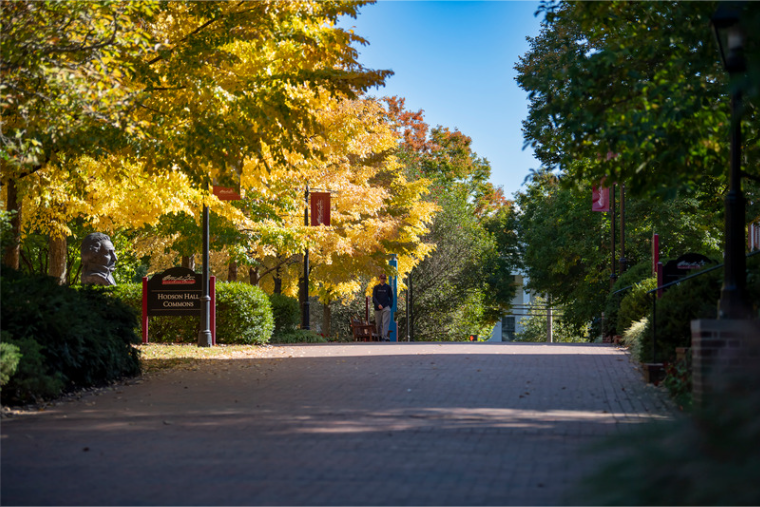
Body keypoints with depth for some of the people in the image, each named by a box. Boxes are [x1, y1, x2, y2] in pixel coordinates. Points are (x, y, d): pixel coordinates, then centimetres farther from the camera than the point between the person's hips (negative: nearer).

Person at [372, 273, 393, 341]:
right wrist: (378, 305, -15)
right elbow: (374, 297, 0)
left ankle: (384, 336, -21)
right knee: (378, 323, 4)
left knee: (385, 322, -14)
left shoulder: (388, 287, 8)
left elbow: (391, 297, 13)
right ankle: (379, 335, 19)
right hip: (378, 308, 1)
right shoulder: (376, 287, 8)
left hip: (386, 307, -1)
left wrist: (390, 305, -2)